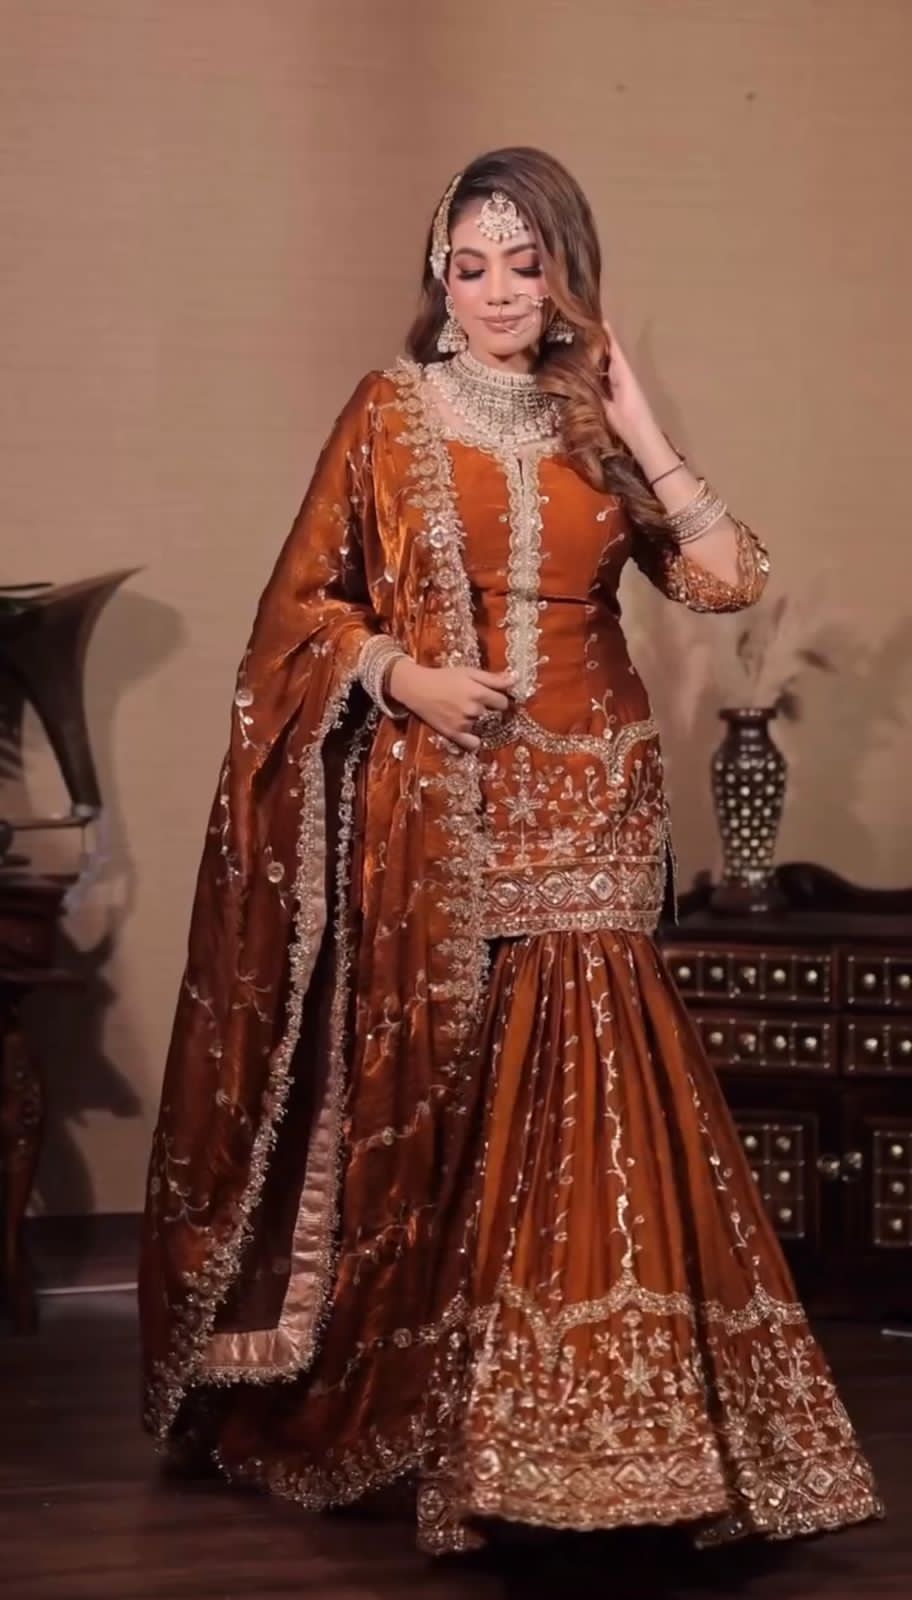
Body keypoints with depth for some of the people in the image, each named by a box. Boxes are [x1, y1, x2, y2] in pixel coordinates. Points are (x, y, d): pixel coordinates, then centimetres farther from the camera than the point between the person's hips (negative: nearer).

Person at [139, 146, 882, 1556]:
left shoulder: (596, 426, 10)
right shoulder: (390, 413, 3)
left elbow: (729, 580, -1)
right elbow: (305, 603, 3)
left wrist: (638, 433, -4)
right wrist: (407, 678, -13)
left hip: (583, 813, 2)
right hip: (432, 814, -2)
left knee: (578, 1097, -7)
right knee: (425, 1099, 1)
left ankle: (567, 1425, 2)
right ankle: (394, 1405, 15)